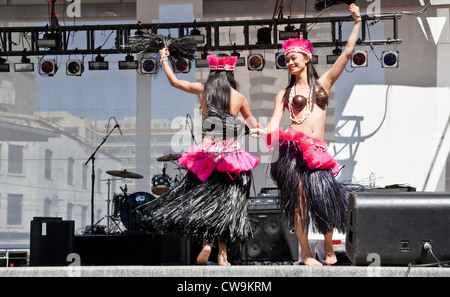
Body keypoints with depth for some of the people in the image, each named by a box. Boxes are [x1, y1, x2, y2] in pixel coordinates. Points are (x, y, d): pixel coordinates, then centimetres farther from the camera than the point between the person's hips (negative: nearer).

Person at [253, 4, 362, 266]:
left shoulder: (323, 83, 16)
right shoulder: (285, 94, 15)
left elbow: (348, 52, 11)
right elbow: (274, 125, 5)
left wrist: (357, 22, 9)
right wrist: (260, 131, -15)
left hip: (318, 151, 1)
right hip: (293, 149, -1)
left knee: (327, 197, -11)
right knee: (300, 201, -5)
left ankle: (329, 247, 12)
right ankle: (306, 252, 5)